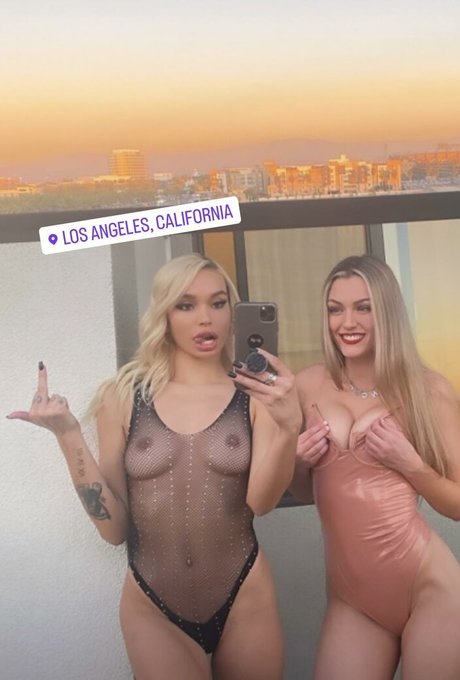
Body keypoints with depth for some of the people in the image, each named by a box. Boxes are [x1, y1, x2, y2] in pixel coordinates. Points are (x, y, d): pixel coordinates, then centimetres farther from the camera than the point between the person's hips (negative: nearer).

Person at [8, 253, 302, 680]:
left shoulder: (256, 393, -4)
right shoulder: (124, 396, -4)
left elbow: (261, 502, -15)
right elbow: (114, 527, -3)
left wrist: (289, 427, -31)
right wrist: (68, 437, -13)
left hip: (244, 601, 2)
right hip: (152, 609, -1)